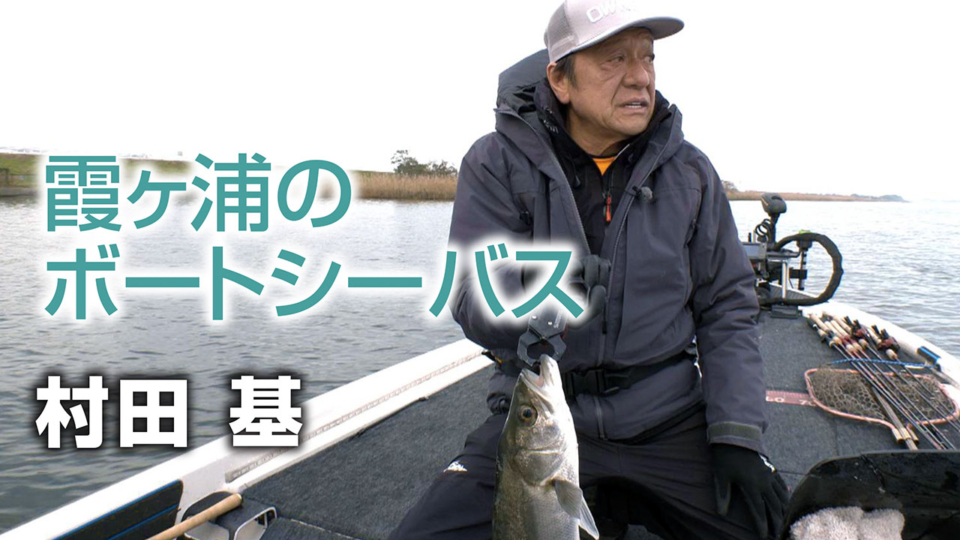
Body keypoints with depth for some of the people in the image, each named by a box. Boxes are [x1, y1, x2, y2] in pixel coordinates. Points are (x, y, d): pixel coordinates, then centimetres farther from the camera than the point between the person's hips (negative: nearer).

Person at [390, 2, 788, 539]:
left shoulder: (689, 171, 3)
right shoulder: (497, 164, -5)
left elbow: (728, 309, 5)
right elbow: (475, 303, -13)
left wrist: (737, 434, -5)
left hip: (668, 417, 2)